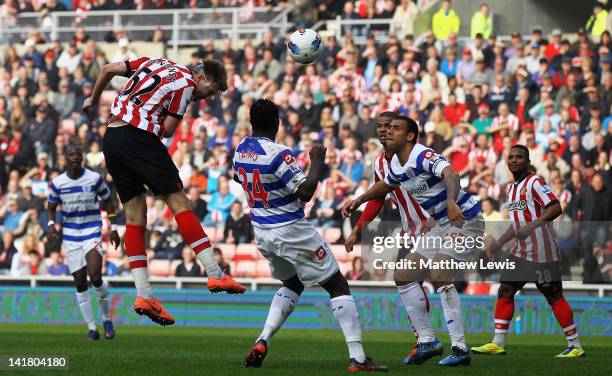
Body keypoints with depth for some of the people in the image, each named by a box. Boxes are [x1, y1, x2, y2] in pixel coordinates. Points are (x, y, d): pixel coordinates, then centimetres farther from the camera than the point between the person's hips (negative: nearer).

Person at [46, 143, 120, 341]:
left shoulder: (95, 178, -4)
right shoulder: (57, 183, -1)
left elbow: (108, 200, 8)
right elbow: (51, 208, 11)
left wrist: (113, 228, 5)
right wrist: (51, 225, -9)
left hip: (92, 233, -2)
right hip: (70, 236, 2)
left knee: (95, 277, -19)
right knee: (80, 283, 2)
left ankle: (107, 319, 3)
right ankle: (91, 328, 11)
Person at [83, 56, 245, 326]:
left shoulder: (154, 62, 22)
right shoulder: (185, 84, -1)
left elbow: (108, 69, 23)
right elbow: (168, 129, -5)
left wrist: (93, 99, 37)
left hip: (110, 140, 8)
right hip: (138, 137, -8)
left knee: (135, 217, 8)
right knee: (179, 201, -5)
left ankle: (143, 295, 1)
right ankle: (215, 275, -10)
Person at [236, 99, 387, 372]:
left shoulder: (240, 151, 2)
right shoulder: (278, 154, -22)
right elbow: (305, 193, -26)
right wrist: (317, 161, -14)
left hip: (262, 233, 8)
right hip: (291, 231, -8)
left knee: (292, 284, 28)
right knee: (338, 286, 2)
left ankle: (262, 342, 8)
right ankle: (357, 358, -6)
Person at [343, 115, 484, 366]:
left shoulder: (424, 157, -22)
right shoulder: (396, 165, 6)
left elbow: (450, 175, -42)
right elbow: (386, 185, 31)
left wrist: (451, 201, -60)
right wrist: (359, 200, 27)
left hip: (465, 220, -10)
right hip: (441, 225, 10)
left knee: (439, 275, -25)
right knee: (404, 276, 5)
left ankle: (460, 349, -21)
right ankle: (427, 341, 12)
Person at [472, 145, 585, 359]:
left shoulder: (534, 183, -9)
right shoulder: (512, 188, 18)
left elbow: (555, 208, -20)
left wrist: (533, 225, -30)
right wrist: (499, 243, 20)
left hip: (542, 252, -9)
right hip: (521, 251, 9)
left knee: (554, 296, -6)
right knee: (505, 290, 3)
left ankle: (575, 346, 0)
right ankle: (498, 343, 5)